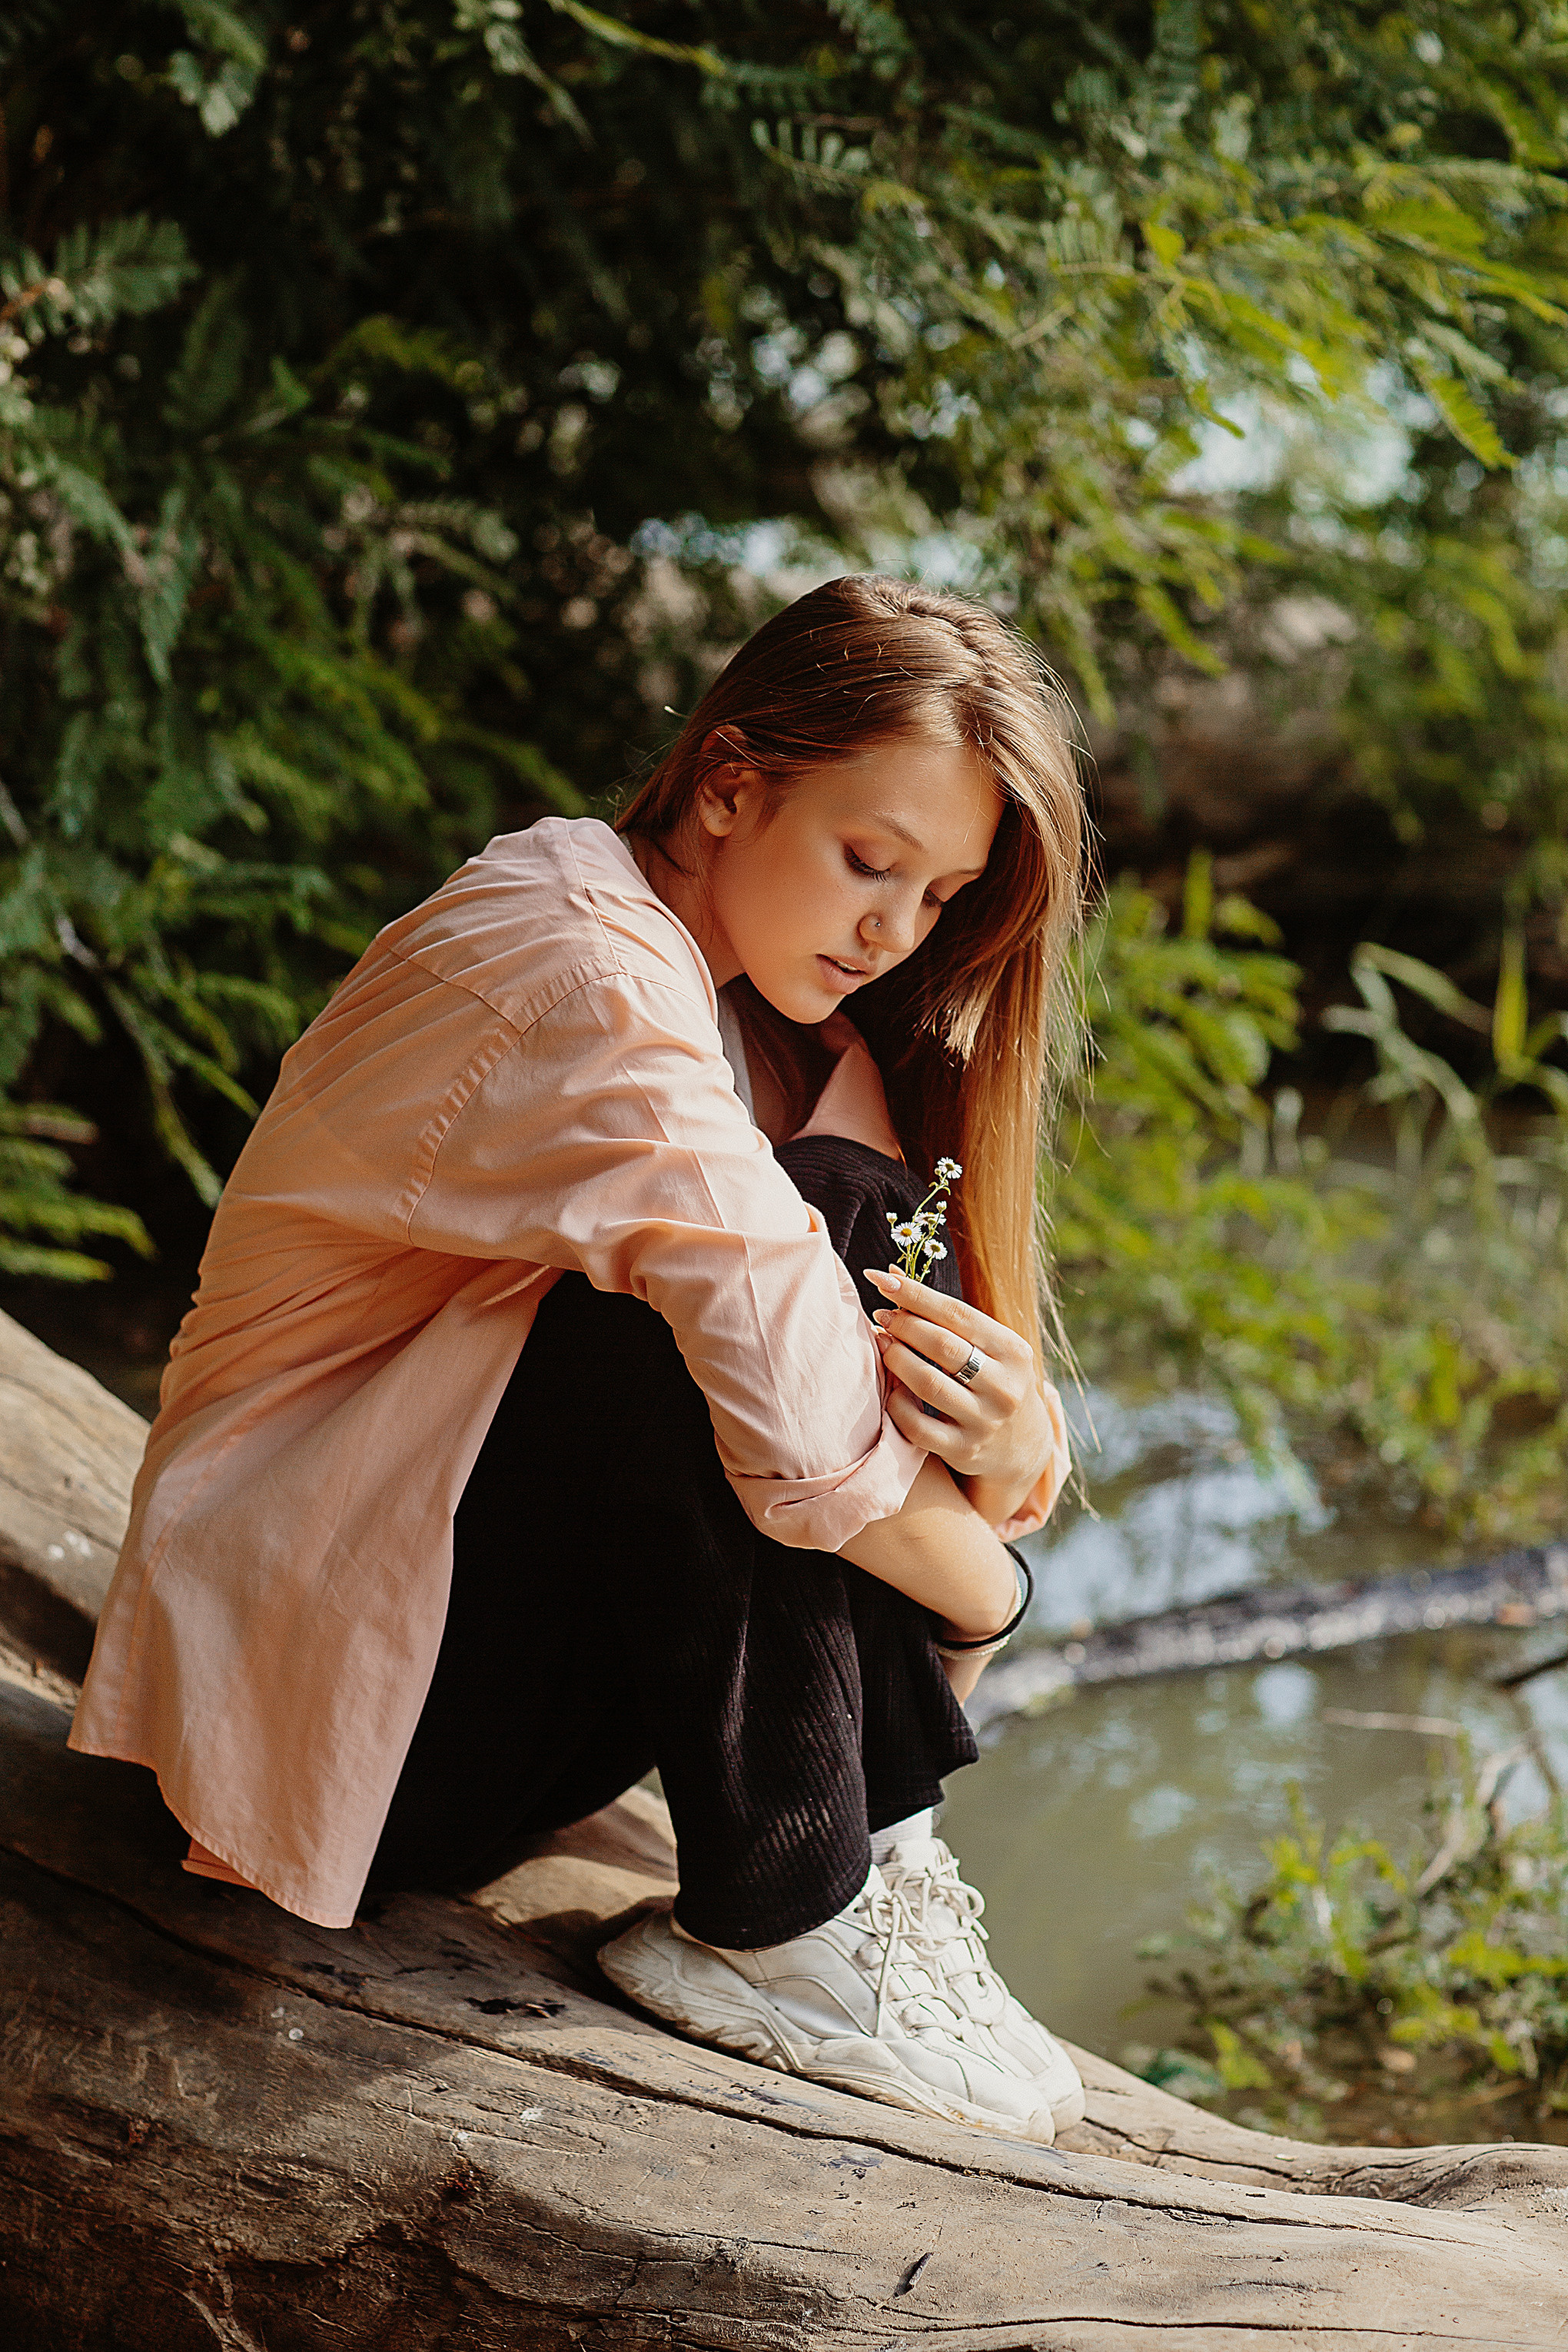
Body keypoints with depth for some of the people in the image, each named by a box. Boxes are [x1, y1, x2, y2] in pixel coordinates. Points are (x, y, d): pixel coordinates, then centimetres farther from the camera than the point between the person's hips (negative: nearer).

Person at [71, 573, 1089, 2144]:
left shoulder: (760, 997, 8)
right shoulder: (580, 976, -23)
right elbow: (803, 1430, -32)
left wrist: (1009, 1437, -20)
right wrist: (978, 1594, -14)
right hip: (336, 1651, -9)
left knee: (873, 1237, -8)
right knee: (767, 1270, -28)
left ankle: (867, 1855, -10)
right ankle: (772, 1929, -20)